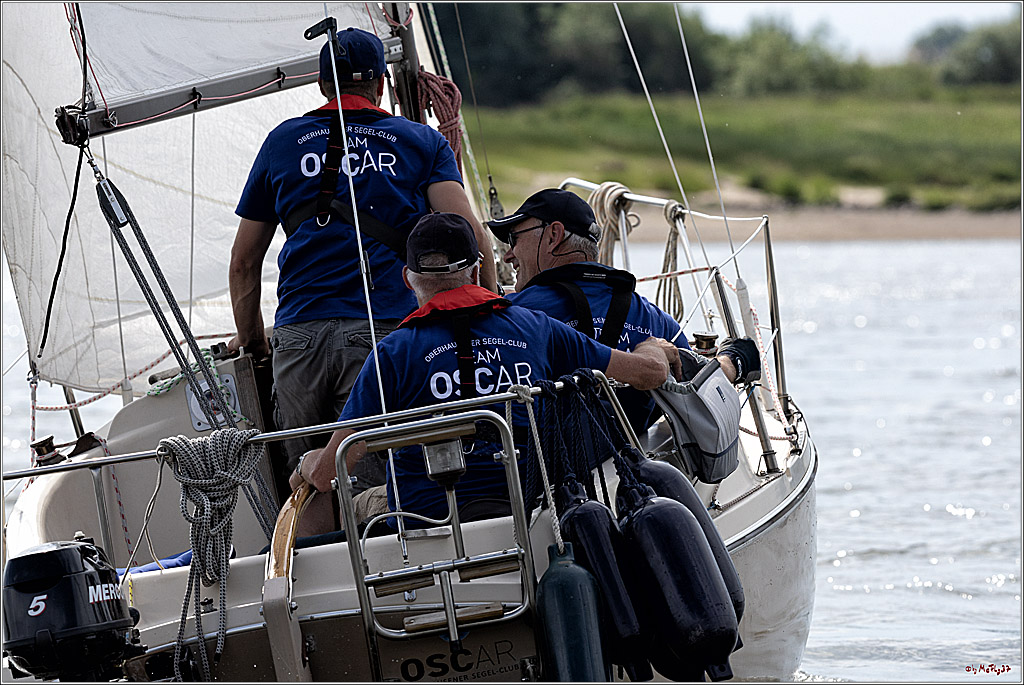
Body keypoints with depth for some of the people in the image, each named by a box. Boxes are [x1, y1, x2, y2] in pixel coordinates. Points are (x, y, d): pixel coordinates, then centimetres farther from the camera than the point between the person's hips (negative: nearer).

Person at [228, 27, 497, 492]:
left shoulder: (283, 141, 20)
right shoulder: (422, 141, 16)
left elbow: (244, 262, 24)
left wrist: (251, 339, 36)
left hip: (299, 334, 1)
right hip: (389, 326, -1)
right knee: (381, 485, -6)